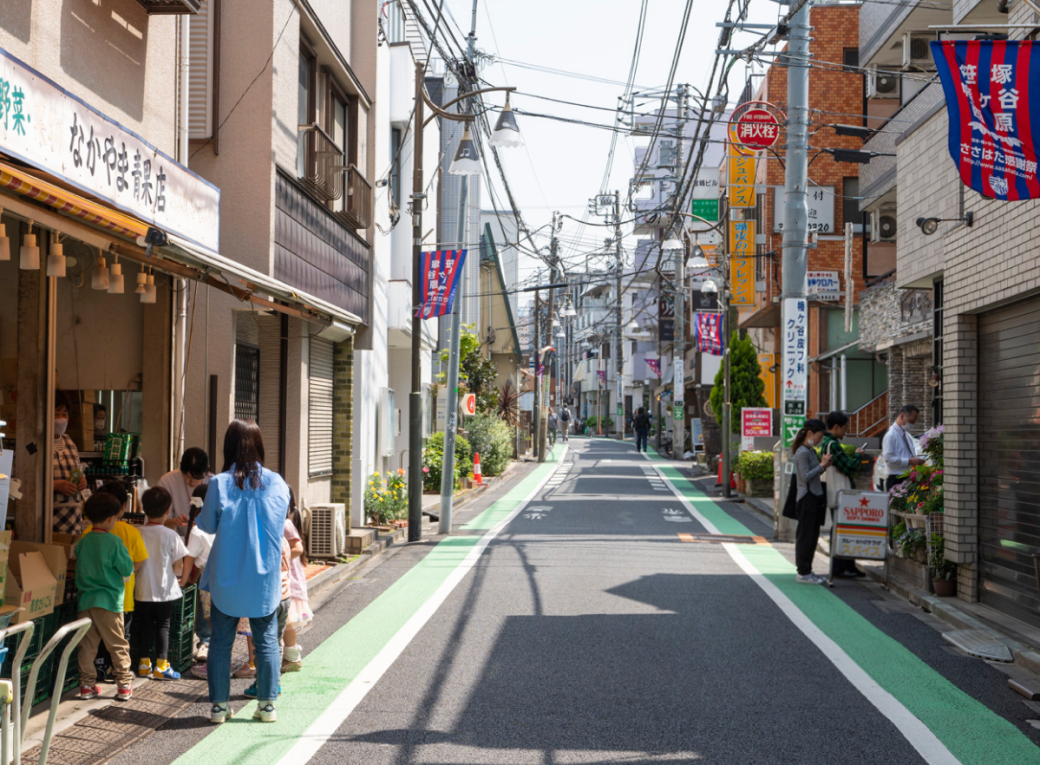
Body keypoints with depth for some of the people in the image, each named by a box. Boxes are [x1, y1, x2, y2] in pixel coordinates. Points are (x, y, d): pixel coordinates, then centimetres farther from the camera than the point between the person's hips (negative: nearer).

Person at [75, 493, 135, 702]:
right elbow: (128, 569, -10)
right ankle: (124, 684, 8)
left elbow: (79, 570, 14)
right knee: (117, 645, 5)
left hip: (85, 601, 4)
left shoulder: (82, 542, 4)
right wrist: (124, 575, 11)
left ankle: (87, 684, 12)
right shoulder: (114, 542, -12)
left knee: (87, 645, 10)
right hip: (109, 601, -4)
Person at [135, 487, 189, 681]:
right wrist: (175, 574, 12)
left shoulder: (138, 533, -6)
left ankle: (144, 663, 19)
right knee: (163, 625, 6)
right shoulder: (171, 535, -11)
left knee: (145, 625, 13)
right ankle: (161, 665, 5)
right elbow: (178, 567, -9)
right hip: (165, 590, -2)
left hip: (143, 590, 2)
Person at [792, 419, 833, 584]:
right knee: (805, 536, -4)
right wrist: (822, 465, -14)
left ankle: (807, 572, 18)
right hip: (807, 498, -10)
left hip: (815, 498, 10)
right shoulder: (802, 452, -14)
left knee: (812, 536, 12)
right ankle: (803, 573, 2)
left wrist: (824, 466, 5)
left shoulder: (811, 451, 15)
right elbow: (805, 476, -19)